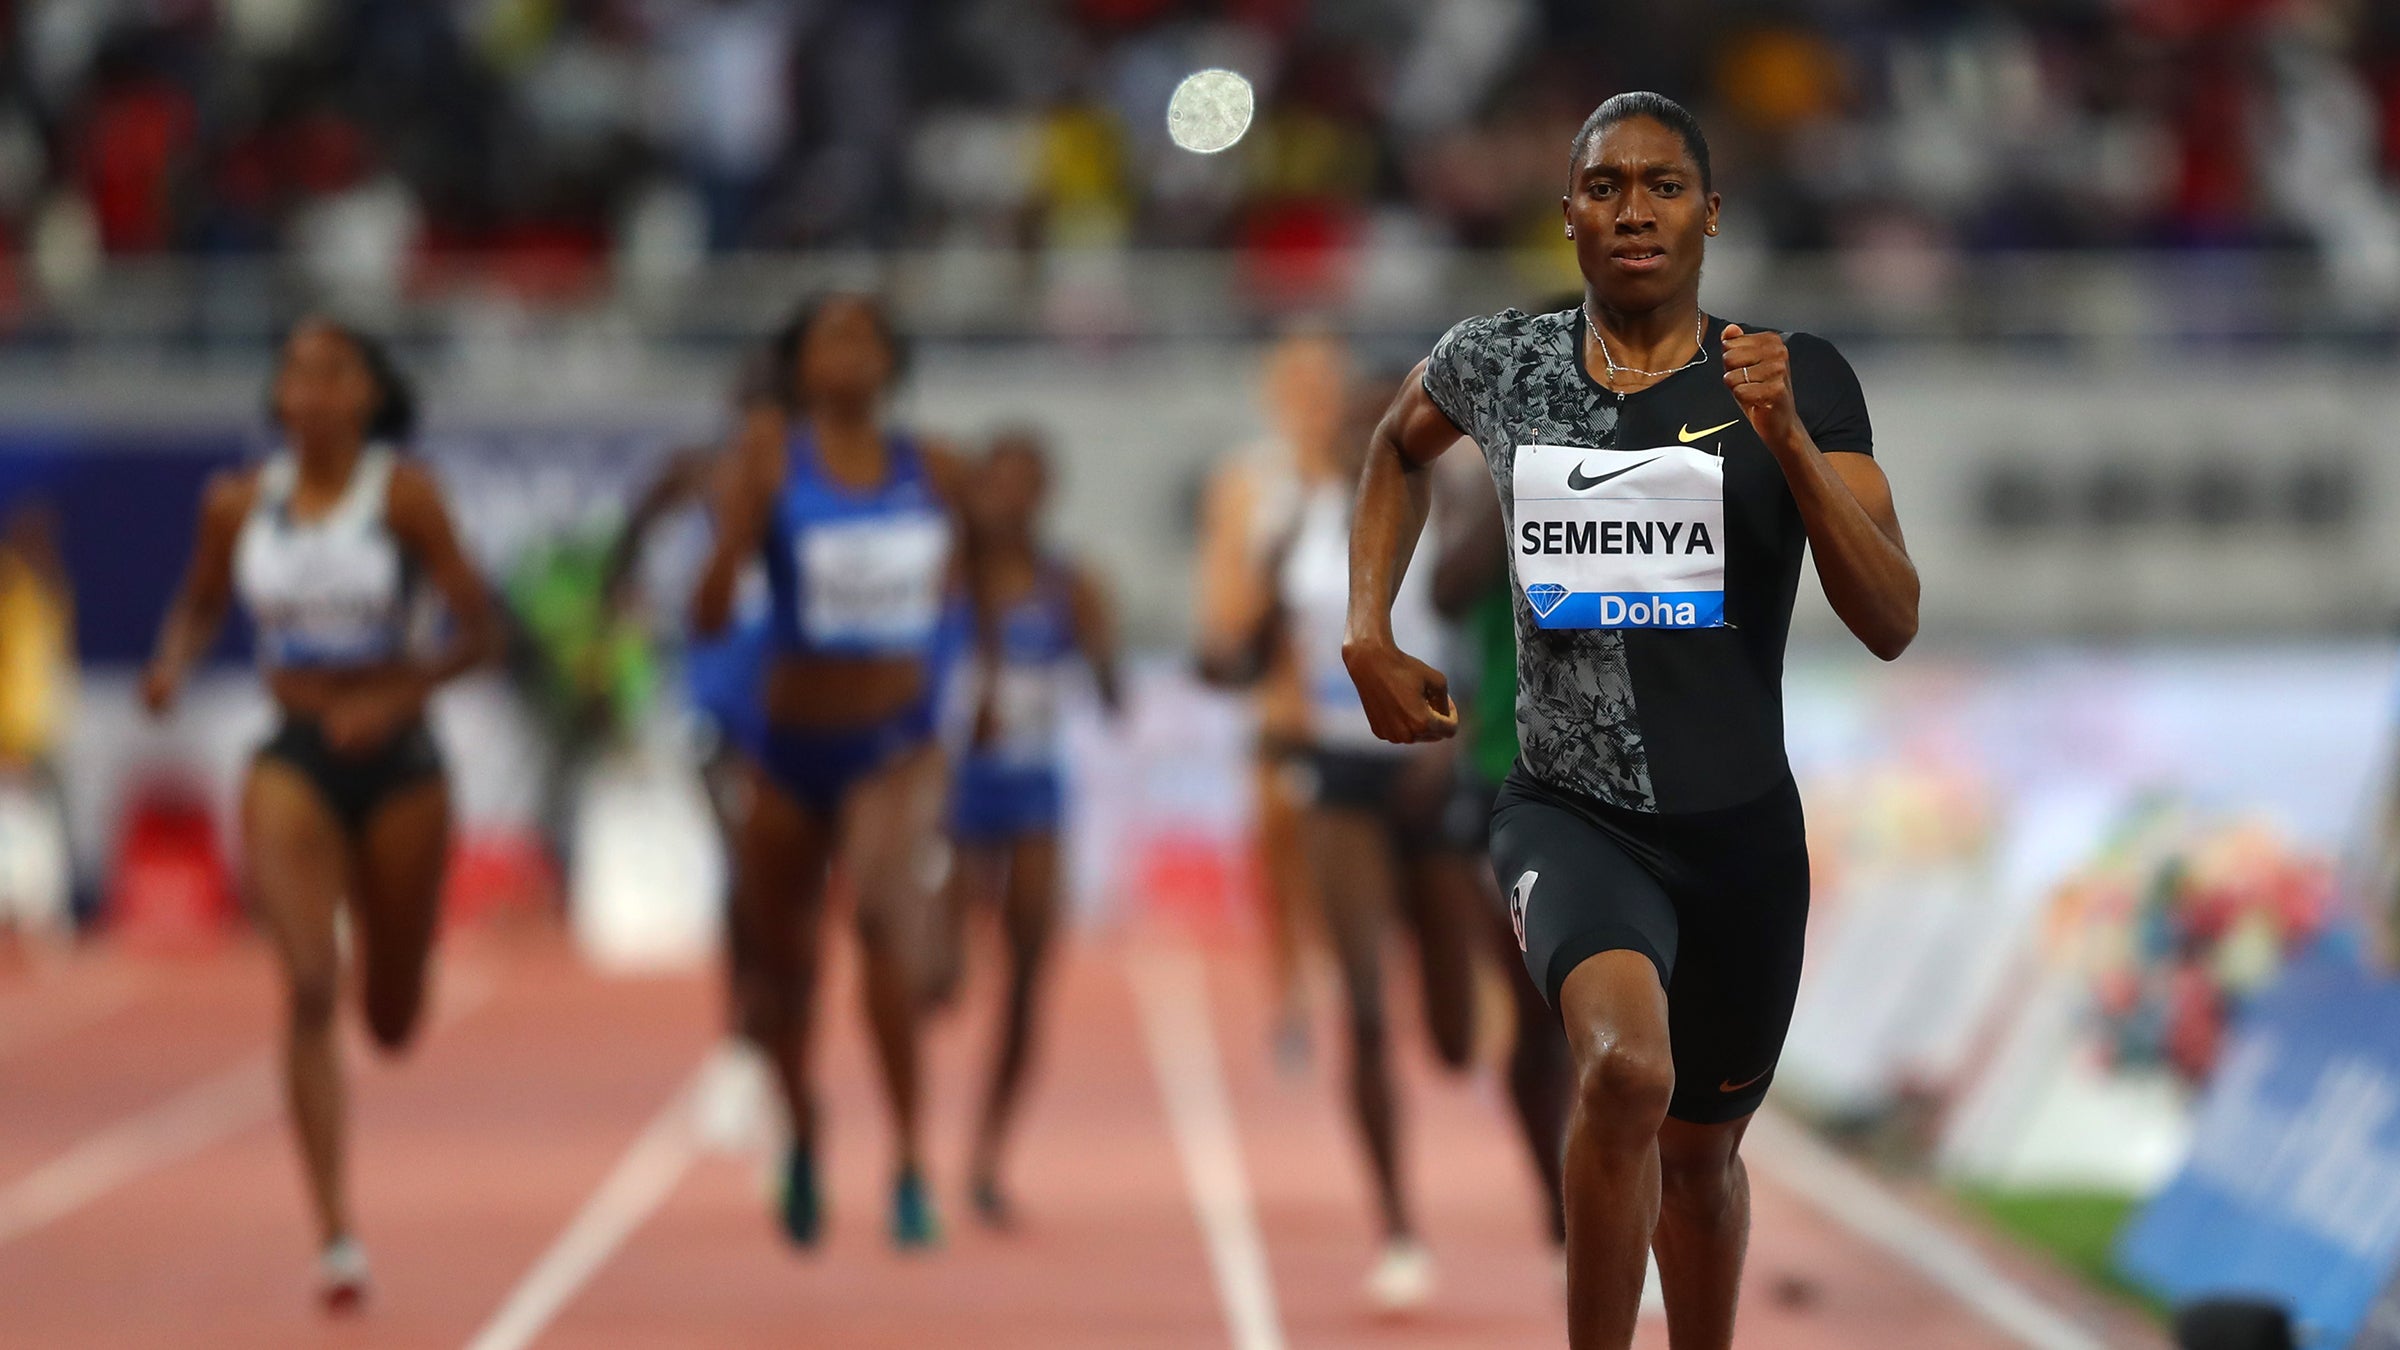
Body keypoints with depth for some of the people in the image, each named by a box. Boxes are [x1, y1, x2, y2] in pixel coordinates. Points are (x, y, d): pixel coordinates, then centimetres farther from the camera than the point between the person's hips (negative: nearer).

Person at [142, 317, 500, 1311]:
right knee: (310, 988, -19)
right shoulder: (239, 503, 0)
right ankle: (337, 1237, -19)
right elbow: (200, 605, 17)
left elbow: (478, 632, -8)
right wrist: (172, 667, -5)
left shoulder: (402, 494, -9)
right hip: (294, 762, 1)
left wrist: (394, 697, -22)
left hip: (395, 759, 0)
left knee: (393, 1021, 13)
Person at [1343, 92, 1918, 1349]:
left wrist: (1787, 439, -23)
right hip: (1568, 810, -1)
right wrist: (1368, 635, 13)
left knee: (1700, 1151, 18)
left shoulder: (1801, 382, -4)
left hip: (1739, 823, 1)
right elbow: (1397, 449, 25)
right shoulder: (1497, 364, 0)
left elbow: (1891, 623, -12)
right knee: (1627, 1067, -31)